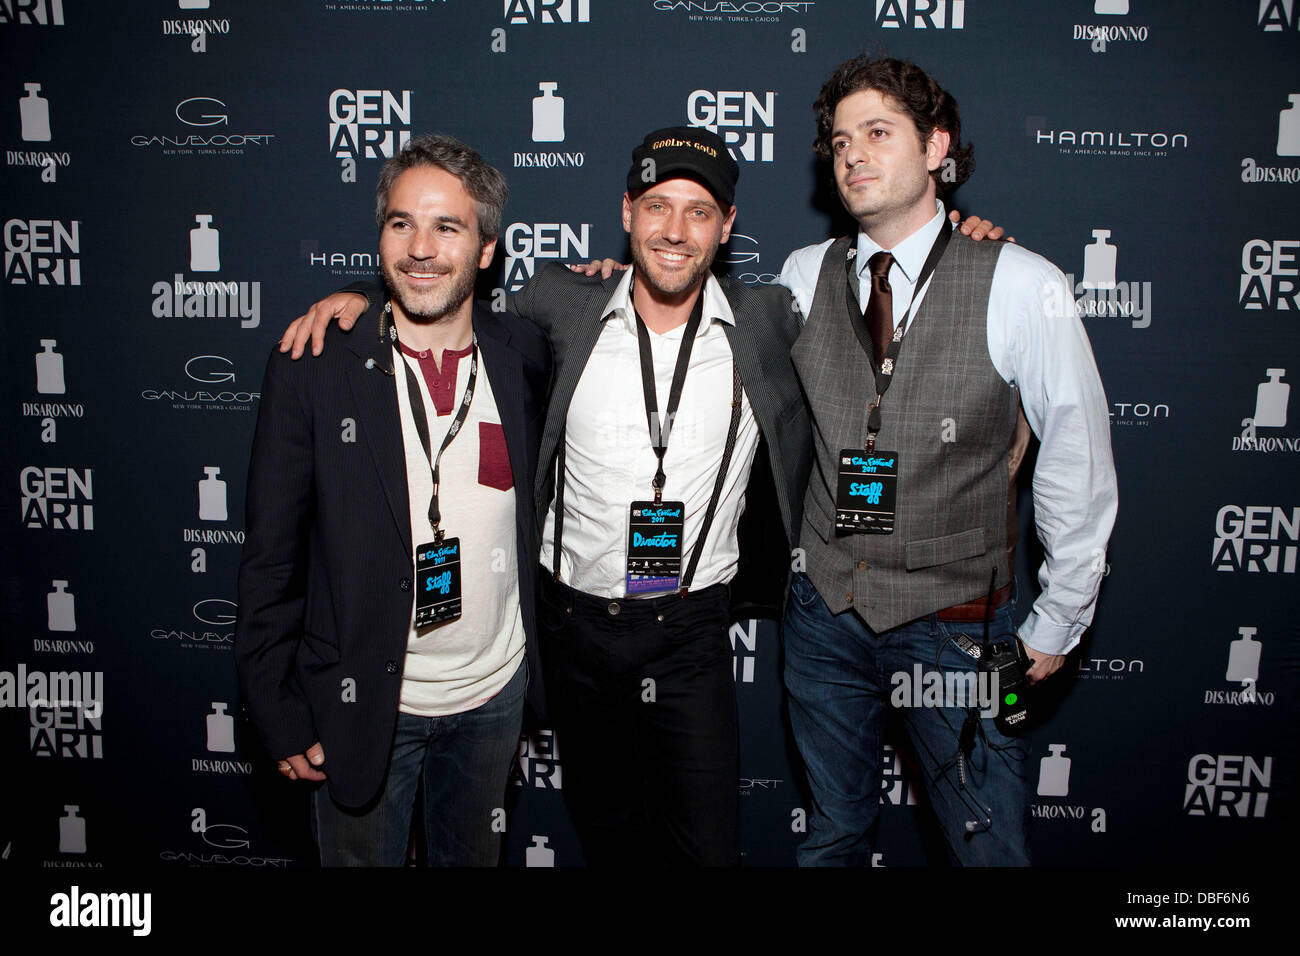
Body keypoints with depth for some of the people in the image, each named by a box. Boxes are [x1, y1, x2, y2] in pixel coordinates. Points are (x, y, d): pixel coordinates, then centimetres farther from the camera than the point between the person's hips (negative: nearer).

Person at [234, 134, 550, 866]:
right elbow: (272, 557, -8)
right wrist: (280, 714, -7)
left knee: (475, 857, 24)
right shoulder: (313, 368, -12)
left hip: (495, 690, 3)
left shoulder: (524, 355, -4)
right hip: (363, 700, -3)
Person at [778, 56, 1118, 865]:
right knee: (834, 834, 21)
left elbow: (1078, 463, -8)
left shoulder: (1022, 287, -13)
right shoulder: (805, 277, -3)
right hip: (826, 615, 3)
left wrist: (1057, 624, -3)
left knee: (990, 844, 12)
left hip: (957, 630, -2)